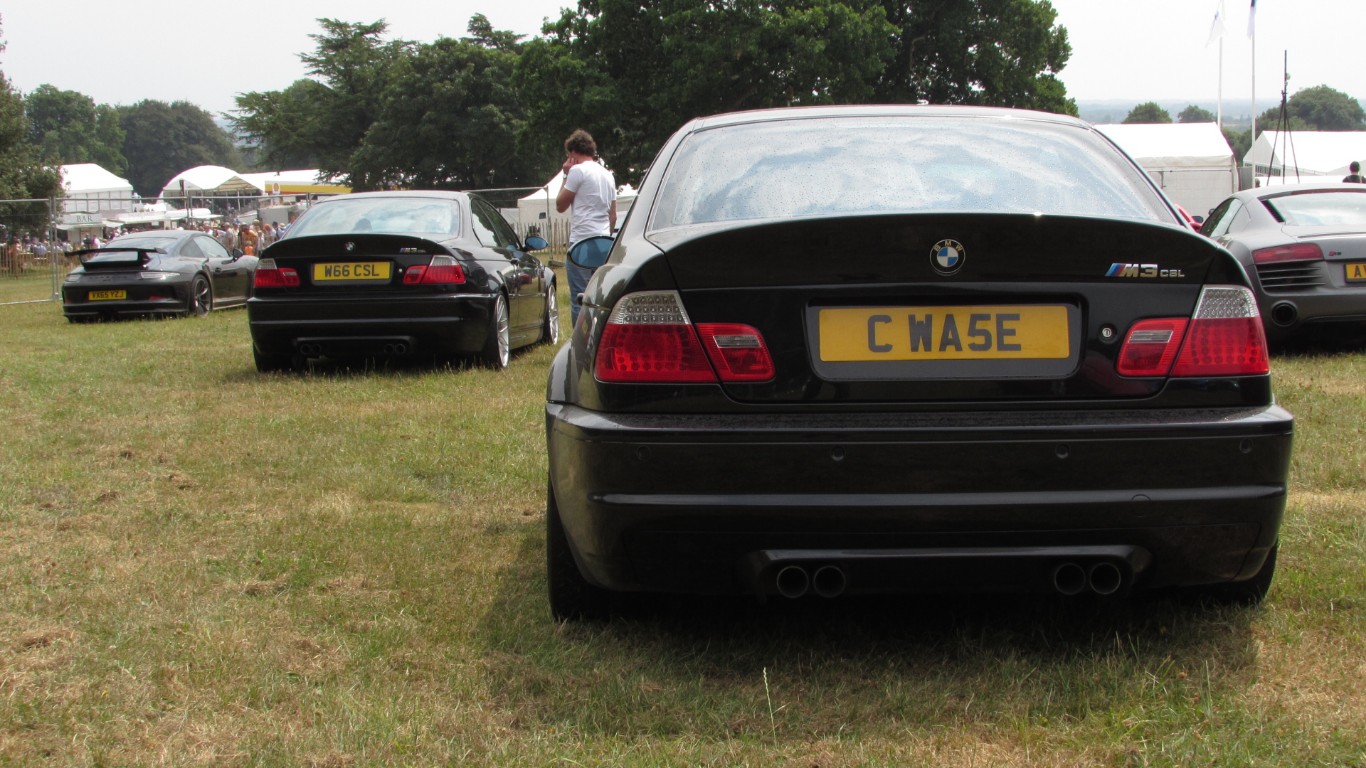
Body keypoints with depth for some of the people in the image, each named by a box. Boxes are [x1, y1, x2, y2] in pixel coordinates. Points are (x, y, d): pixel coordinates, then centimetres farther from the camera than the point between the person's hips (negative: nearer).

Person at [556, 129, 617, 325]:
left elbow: (560, 205, -1)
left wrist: (566, 176, 7)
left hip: (582, 243, -8)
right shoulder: (608, 175, 17)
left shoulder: (578, 171, -7)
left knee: (579, 299, -7)